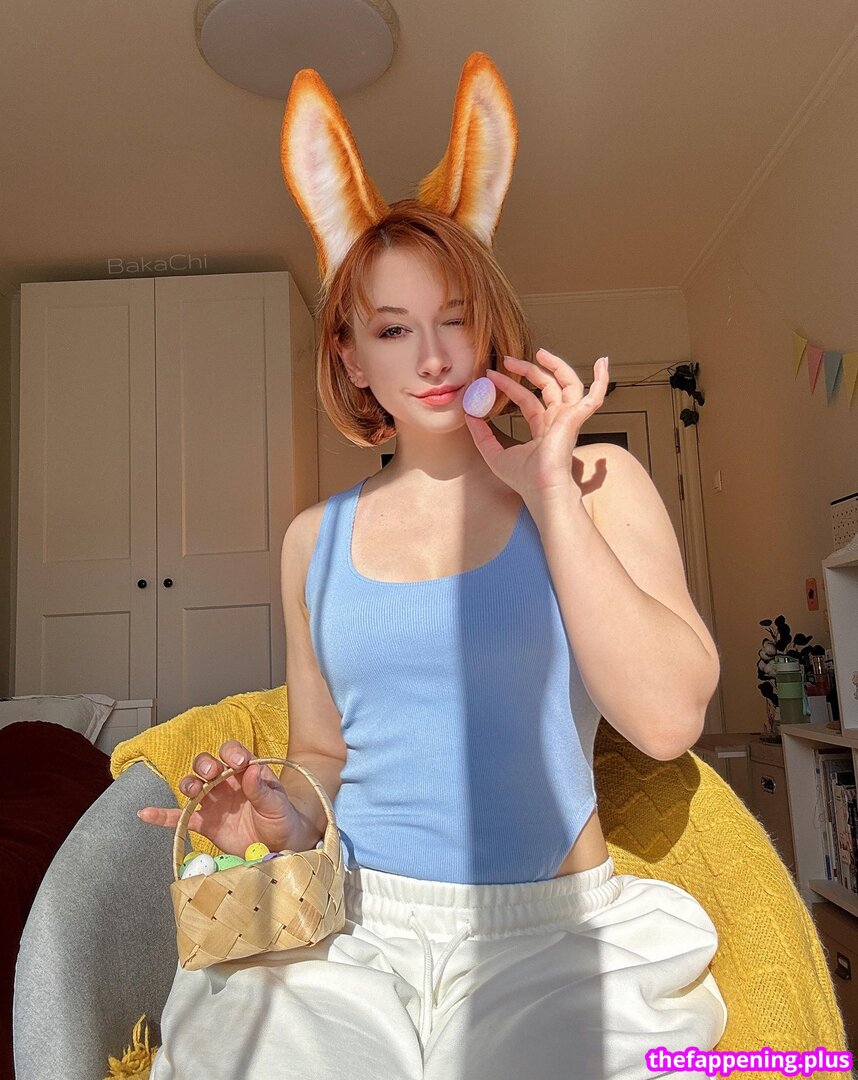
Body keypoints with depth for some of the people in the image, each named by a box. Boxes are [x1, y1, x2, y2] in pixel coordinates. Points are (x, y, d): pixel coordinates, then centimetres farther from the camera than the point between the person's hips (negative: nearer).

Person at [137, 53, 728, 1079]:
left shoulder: (595, 484, -2)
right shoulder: (317, 538, 6)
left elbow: (667, 718, -14)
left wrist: (549, 492, -13)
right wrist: (282, 814, -8)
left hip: (551, 930, -1)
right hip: (350, 925, 2)